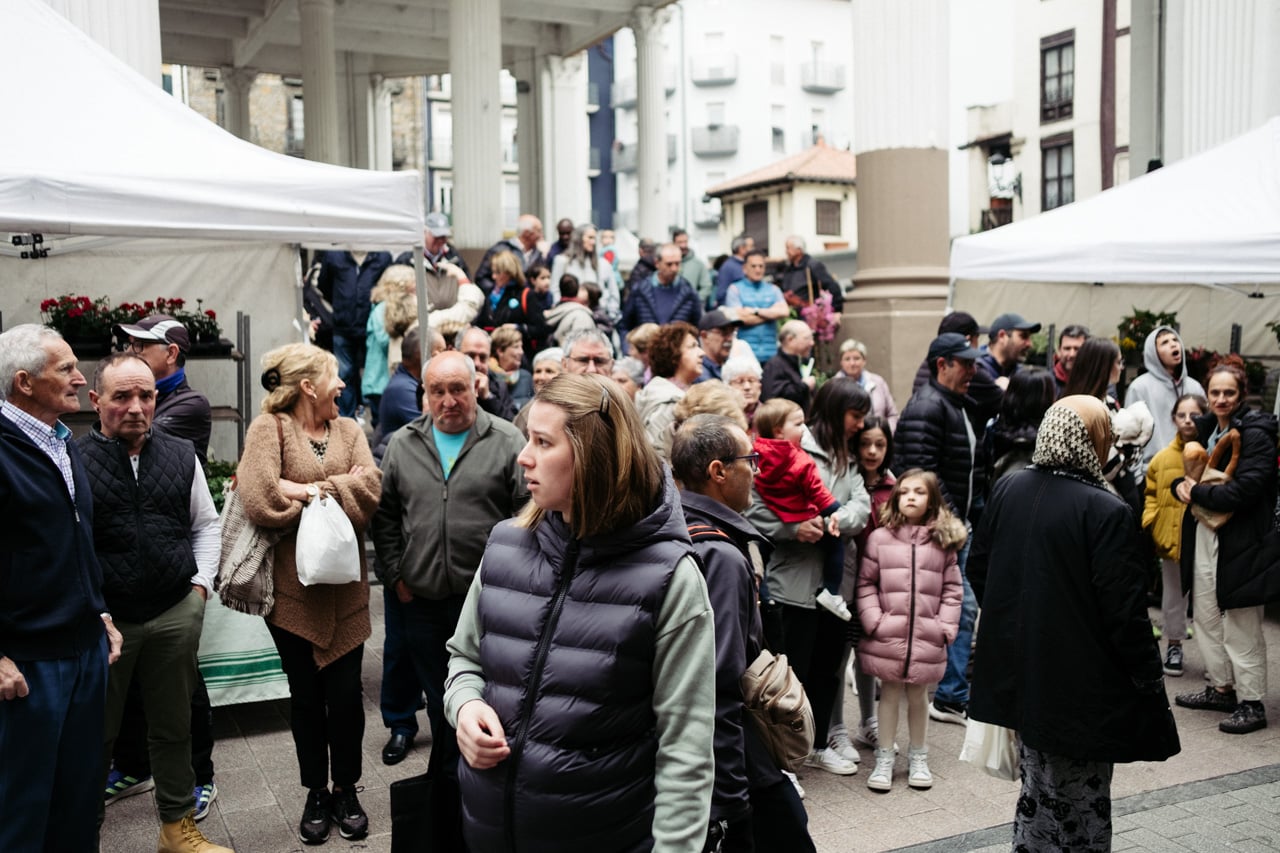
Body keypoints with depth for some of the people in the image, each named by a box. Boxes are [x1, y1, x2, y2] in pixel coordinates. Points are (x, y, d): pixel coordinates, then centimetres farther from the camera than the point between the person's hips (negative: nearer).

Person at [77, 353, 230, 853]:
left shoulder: (181, 456, 5)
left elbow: (206, 525, 15)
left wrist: (200, 584, 6)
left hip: (176, 613, 3)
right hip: (102, 619, -3)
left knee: (174, 726, 15)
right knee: (95, 734, 10)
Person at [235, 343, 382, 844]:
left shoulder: (348, 431, 9)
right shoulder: (269, 427, -5)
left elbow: (370, 491, -7)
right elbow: (259, 500, -20)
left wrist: (305, 490, -15)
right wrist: (335, 490, -10)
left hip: (345, 586, 3)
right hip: (293, 589, -2)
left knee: (345, 694, 5)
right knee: (305, 695, 10)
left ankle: (347, 790, 24)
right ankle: (316, 793, 27)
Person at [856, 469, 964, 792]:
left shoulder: (944, 541, 2)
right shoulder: (880, 538, -2)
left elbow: (952, 589, 5)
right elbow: (866, 583, 0)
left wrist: (946, 627, -3)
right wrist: (873, 620, -8)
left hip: (927, 637, 1)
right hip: (888, 635, -1)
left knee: (918, 694, 13)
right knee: (890, 692, 8)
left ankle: (918, 757, 29)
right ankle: (885, 758, 19)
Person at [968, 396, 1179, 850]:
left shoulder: (1007, 490, -1)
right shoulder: (1105, 511, -21)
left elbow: (978, 568, 9)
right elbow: (1124, 608, -19)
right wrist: (1149, 676, -6)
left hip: (1020, 672, 6)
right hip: (1082, 686, -6)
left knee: (1040, 786, 21)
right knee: (1082, 800, 10)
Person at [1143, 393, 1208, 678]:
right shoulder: (1163, 458, 2)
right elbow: (1151, 493, 11)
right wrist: (1150, 522, -1)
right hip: (1172, 537, 3)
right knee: (1174, 594, 16)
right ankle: (1174, 646, 31)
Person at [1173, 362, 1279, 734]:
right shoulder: (1206, 428, 10)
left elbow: (1245, 489, -21)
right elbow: (1186, 468, 18)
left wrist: (1198, 493, -13)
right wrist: (1181, 484, -3)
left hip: (1238, 541, -8)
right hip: (1203, 536, 8)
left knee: (1241, 626, -2)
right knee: (1206, 615, 16)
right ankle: (1221, 688, 29)